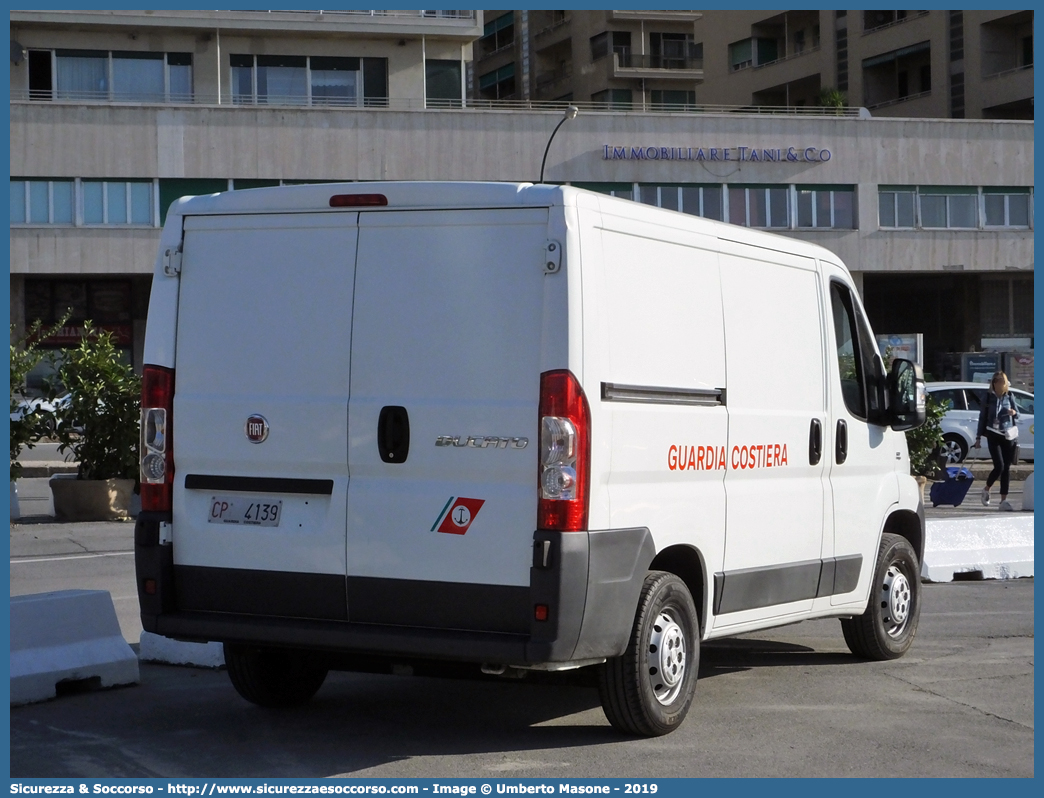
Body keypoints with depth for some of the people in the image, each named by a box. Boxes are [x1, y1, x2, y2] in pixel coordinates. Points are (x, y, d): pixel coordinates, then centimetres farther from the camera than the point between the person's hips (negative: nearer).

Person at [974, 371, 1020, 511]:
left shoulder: (1009, 396, 7)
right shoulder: (988, 397, 1)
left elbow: (1017, 414, 12)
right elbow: (982, 417, 4)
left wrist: (1014, 413, -14)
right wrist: (978, 437, 3)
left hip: (1008, 435, 3)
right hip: (993, 435, -3)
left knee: (1006, 468, 0)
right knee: (999, 466, -13)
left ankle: (1003, 501, 3)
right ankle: (986, 490, 15)